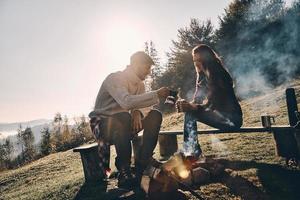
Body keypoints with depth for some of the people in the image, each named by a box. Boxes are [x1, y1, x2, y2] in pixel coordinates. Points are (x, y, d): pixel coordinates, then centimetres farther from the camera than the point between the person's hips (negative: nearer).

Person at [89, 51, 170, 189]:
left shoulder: (140, 84, 7)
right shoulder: (115, 78, -19)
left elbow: (138, 104, 3)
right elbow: (127, 102, -36)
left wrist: (136, 112, -22)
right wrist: (156, 95, -31)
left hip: (123, 125, 7)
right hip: (101, 124, -7)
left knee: (155, 116, -11)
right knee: (123, 118, -39)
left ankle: (142, 165, -10)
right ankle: (124, 171, -23)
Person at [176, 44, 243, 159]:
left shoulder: (219, 74, -16)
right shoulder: (202, 77, 8)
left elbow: (213, 104, -23)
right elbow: (197, 101, 4)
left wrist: (191, 107, -36)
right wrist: (186, 105, -17)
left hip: (232, 119, -8)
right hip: (219, 115, 8)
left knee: (191, 113, -19)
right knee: (190, 112, -7)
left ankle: (193, 152, -12)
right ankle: (190, 151, -8)